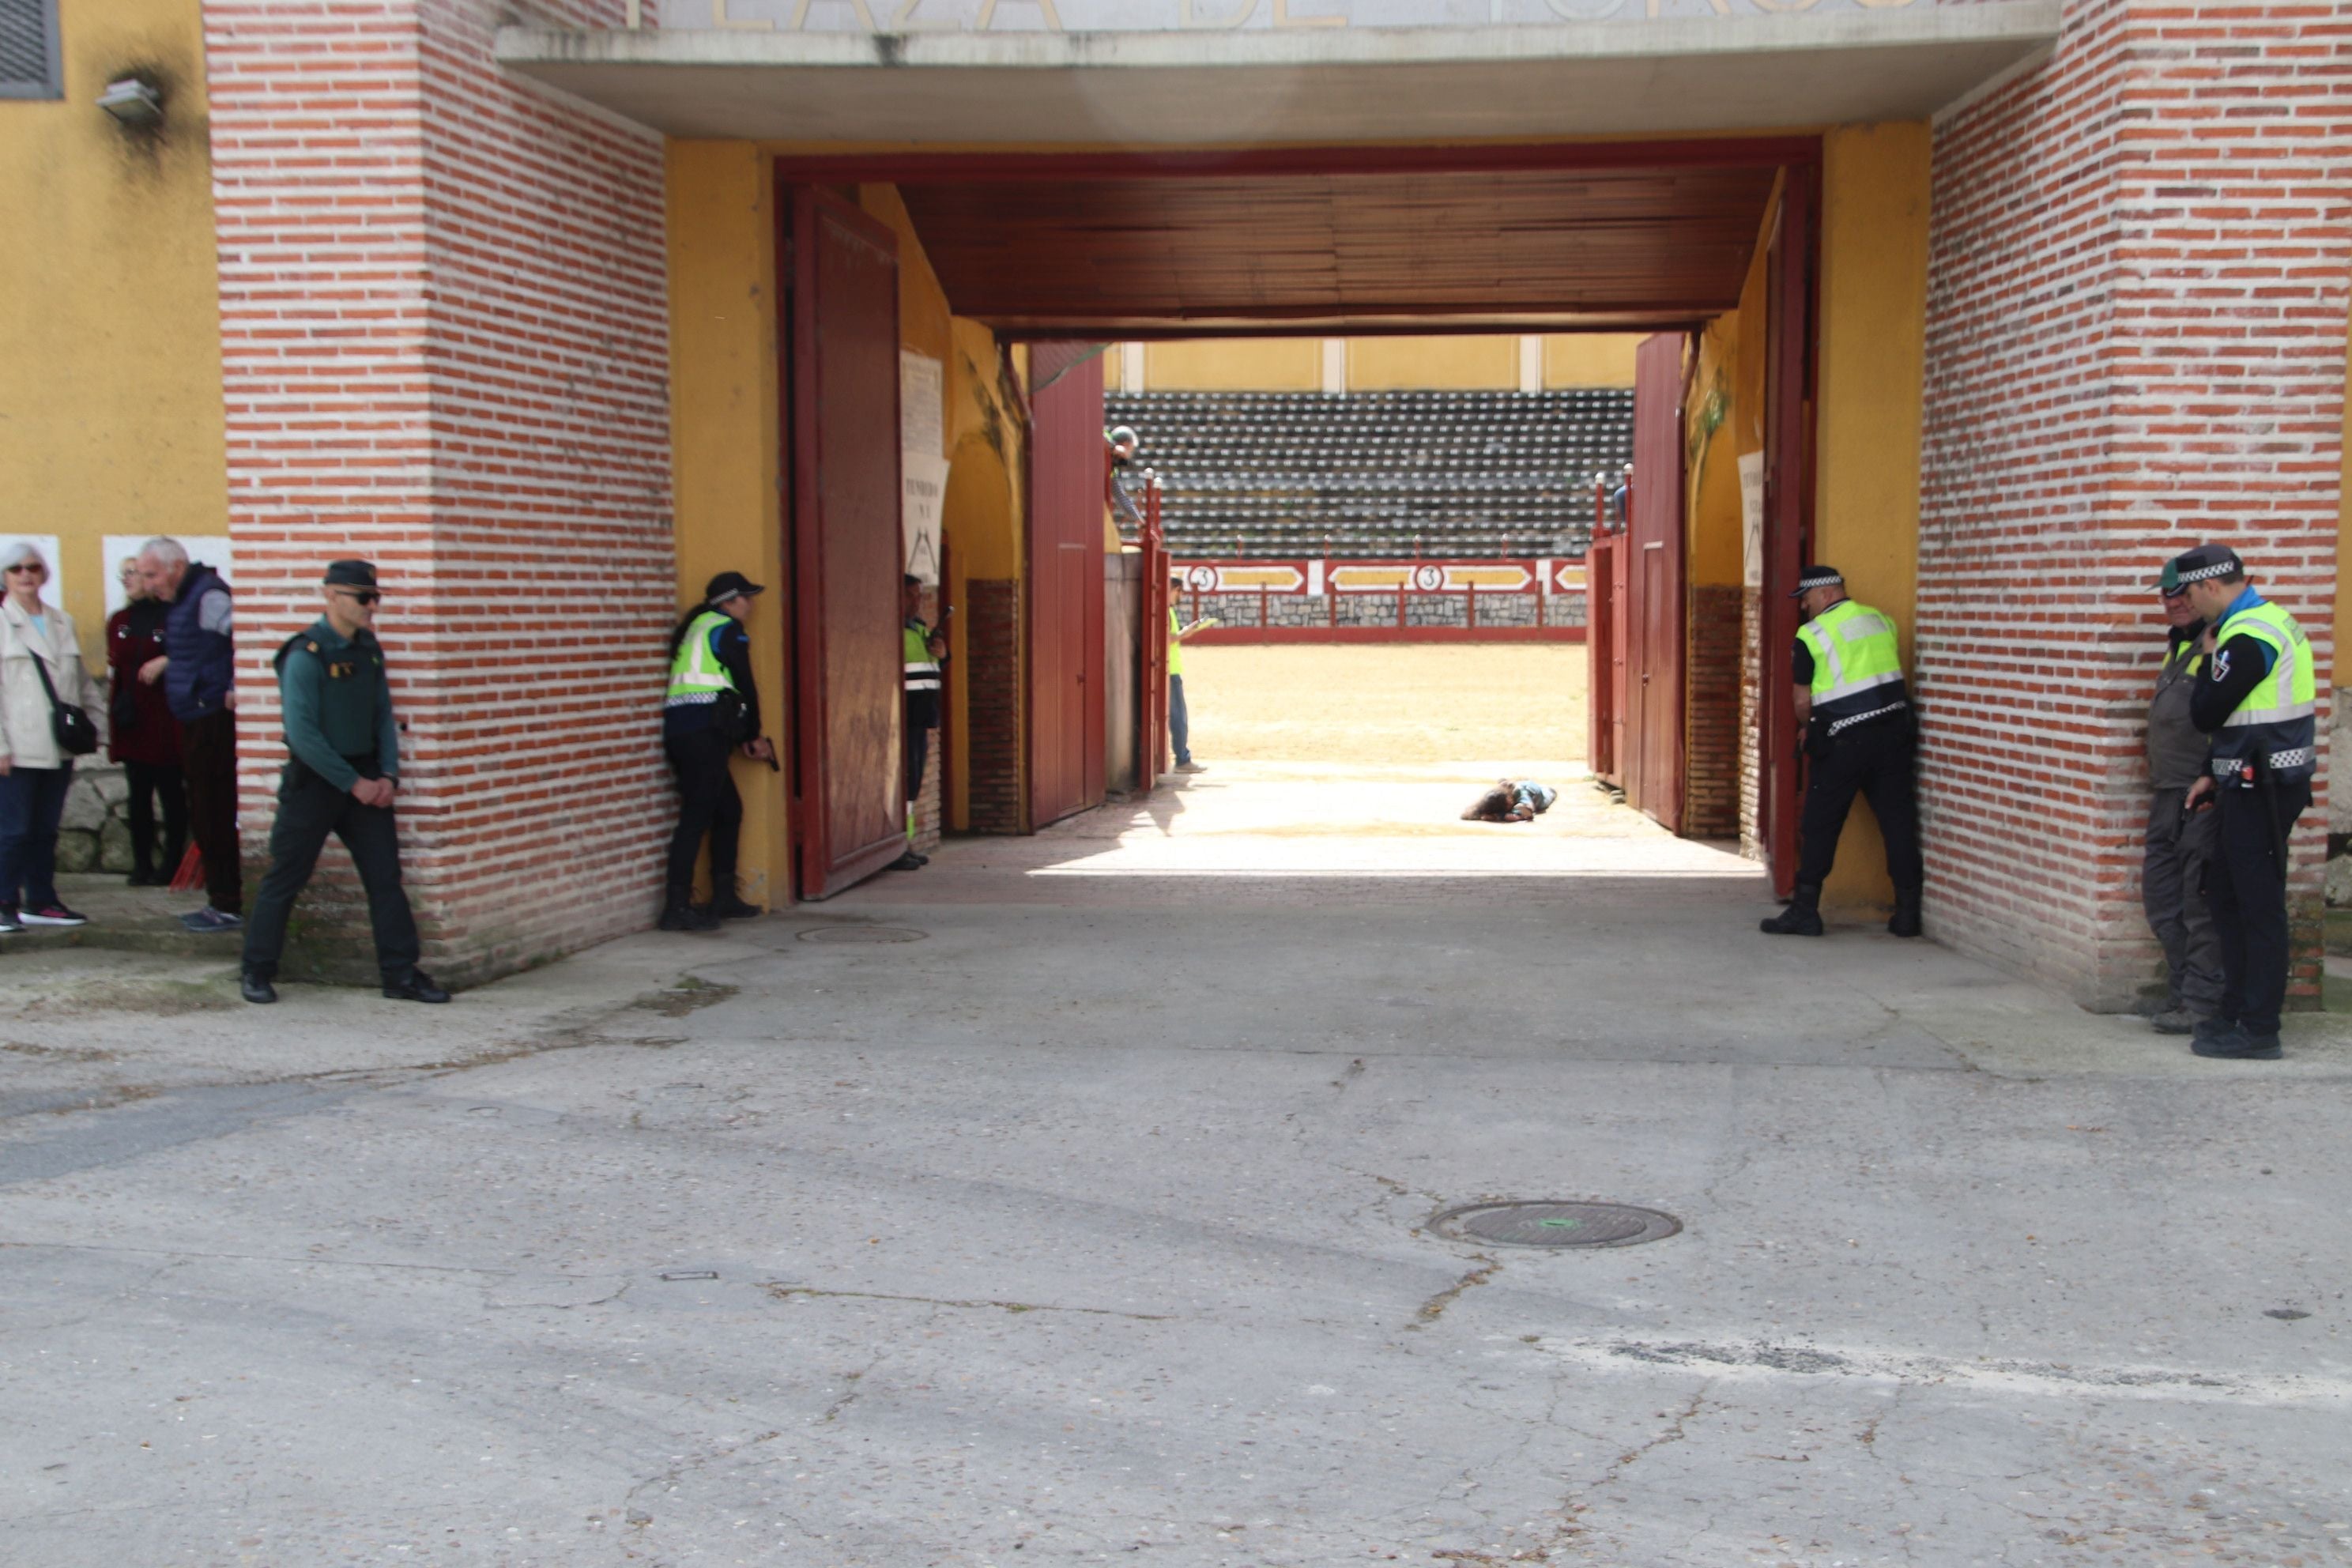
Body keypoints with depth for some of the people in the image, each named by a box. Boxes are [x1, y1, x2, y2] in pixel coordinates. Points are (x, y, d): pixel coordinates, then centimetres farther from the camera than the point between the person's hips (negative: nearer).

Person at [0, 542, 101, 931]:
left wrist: (91, 724, 7)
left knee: (46, 830, 10)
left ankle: (41, 902, 16)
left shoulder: (63, 623, 14)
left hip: (59, 749, 5)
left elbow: (82, 681, 18)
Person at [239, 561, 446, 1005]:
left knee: (386, 877, 3)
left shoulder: (369, 649, 7)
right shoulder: (306, 655, -14)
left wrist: (387, 775, -1)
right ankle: (257, 973, 16)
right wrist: (353, 783, -16)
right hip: (314, 781, -6)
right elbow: (302, 734, -18)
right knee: (285, 879, 3)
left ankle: (402, 975, 8)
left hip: (366, 780, 6)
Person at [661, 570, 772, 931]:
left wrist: (743, 738, 21)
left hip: (679, 730, 9)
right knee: (697, 816, -11)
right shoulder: (728, 630, 0)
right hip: (703, 732, -9)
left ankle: (724, 898, 20)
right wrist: (753, 736, 13)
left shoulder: (696, 628, 26)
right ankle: (677, 908, -14)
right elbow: (746, 687, 0)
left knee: (729, 809, 17)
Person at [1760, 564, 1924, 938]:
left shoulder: (1811, 635, -6)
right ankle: (1908, 911, 8)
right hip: (1893, 732, 5)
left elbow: (1803, 703, -3)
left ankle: (1805, 911, 5)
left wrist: (1810, 727, 18)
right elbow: (1896, 677, 18)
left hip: (1844, 741, -5)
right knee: (1898, 820, 7)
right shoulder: (1882, 620, 10)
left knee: (1819, 826, 4)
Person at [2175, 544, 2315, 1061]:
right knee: (2225, 893, 17)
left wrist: (2210, 660, -1)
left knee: (2259, 907, -4)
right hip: (2253, 785, 10)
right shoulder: (2266, 620, 14)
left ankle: (2257, 1030, 2)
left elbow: (2205, 715, -15)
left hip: (2262, 789, -10)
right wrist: (2212, 775, 17)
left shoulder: (2247, 638, -19)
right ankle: (2237, 1011, 24)